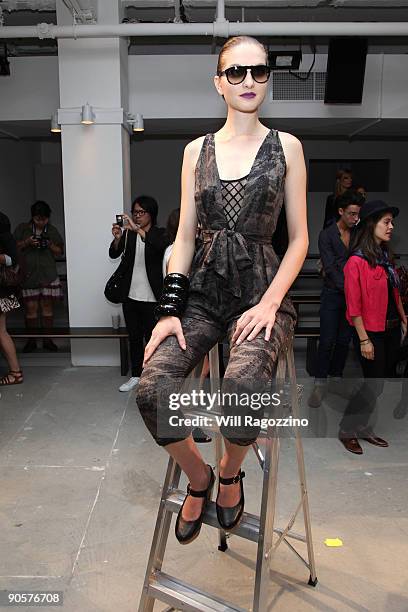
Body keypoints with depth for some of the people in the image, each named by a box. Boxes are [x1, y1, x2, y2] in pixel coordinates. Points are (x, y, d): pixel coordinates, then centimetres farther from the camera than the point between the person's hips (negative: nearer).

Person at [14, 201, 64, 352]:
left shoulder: (52, 231, 8)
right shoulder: (22, 228, 5)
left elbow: (60, 252, 9)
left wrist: (50, 245, -10)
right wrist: (27, 242, -13)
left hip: (48, 275, 1)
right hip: (28, 275, -1)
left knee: (47, 307, 2)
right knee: (31, 308, -1)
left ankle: (47, 340, 11)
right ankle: (31, 341, 10)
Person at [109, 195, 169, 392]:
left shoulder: (159, 234, -5)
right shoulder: (129, 233, 5)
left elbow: (161, 245, -28)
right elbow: (114, 254, -7)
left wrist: (138, 230, -38)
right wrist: (117, 238, -27)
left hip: (151, 298, -4)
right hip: (130, 296, 4)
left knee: (152, 338, 3)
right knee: (134, 337, 14)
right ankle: (136, 375, 26)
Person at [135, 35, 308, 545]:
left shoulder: (286, 146, 7)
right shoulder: (197, 151, 12)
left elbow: (299, 238, 4)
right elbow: (185, 237, 8)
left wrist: (270, 302, -11)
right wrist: (169, 309, -4)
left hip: (261, 289, -2)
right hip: (203, 290, 2)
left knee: (242, 386, -32)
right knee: (151, 389, -22)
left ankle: (230, 471, 4)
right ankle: (198, 476, 10)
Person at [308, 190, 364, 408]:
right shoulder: (326, 235, -5)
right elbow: (330, 268, -12)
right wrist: (348, 289, -18)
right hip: (332, 295, -4)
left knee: (344, 341, 8)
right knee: (327, 341, -4)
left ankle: (335, 379, 20)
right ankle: (319, 384, 5)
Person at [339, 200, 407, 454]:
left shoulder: (386, 257, 10)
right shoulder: (357, 262, -16)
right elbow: (354, 306, -17)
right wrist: (364, 340, -17)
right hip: (373, 332, -8)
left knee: (384, 381, 12)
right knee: (374, 385, -1)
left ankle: (365, 428, 27)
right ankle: (347, 431, 17)